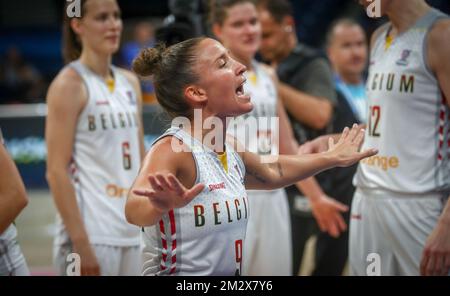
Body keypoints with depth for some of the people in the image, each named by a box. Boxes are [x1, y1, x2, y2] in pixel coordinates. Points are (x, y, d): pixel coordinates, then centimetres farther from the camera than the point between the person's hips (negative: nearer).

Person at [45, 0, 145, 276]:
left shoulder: (130, 83, 13)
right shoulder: (70, 84, -7)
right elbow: (57, 171, -12)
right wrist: (80, 243, -18)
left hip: (132, 233, 7)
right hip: (92, 234, -7)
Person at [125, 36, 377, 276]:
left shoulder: (230, 149, 5)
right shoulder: (172, 150, -17)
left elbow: (272, 172, 26)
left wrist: (332, 157, 33)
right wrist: (160, 204, -56)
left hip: (231, 271, 7)